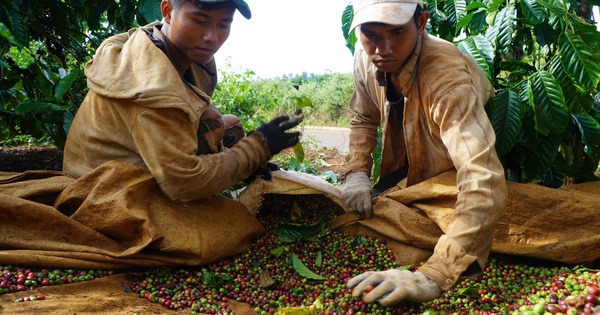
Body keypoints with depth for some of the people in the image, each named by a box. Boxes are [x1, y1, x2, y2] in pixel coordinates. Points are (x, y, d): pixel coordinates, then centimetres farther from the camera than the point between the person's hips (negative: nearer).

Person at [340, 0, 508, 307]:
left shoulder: (447, 76, -40)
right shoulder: (366, 59, -18)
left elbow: (484, 181, -51)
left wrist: (433, 276, -60)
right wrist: (357, 172, -17)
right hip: (406, 173, 6)